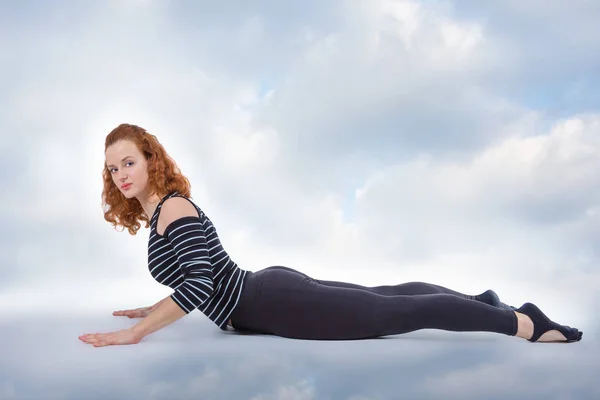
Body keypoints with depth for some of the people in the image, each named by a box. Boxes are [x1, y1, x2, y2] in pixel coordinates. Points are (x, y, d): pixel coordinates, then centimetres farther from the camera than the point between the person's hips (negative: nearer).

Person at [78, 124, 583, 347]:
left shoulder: (173, 207, -17)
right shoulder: (156, 209, 12)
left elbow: (198, 286, -29)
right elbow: (200, 276, 26)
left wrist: (134, 333, -28)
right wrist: (155, 309, 23)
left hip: (273, 304, -9)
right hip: (270, 288, 9)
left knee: (394, 312, -4)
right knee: (385, 297, 20)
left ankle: (526, 322, 3)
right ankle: (482, 300, 33)